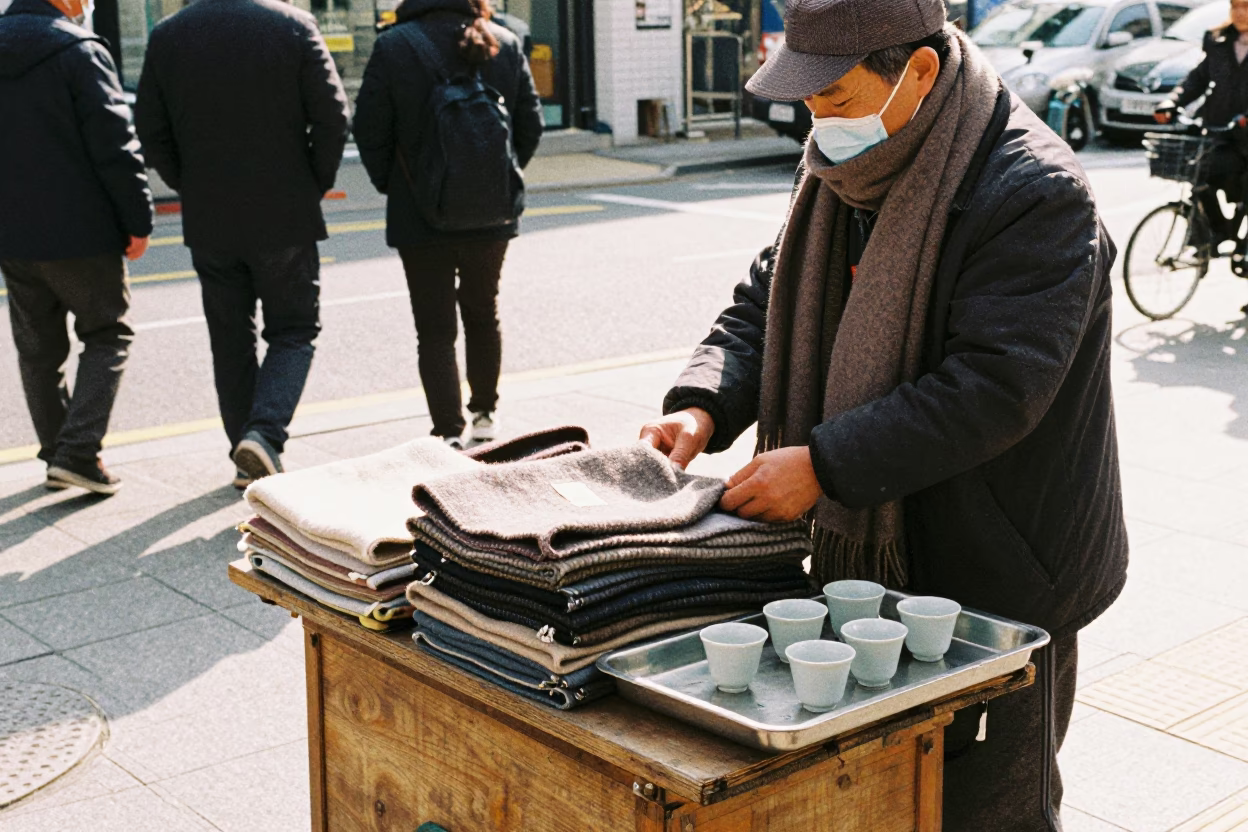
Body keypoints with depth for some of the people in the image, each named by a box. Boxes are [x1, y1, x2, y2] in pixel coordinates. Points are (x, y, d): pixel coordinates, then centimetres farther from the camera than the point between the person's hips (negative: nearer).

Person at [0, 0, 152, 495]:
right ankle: (78, 452, -3)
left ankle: (56, 453, 24)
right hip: (78, 233, -6)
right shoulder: (79, 51, -13)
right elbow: (115, 145, -15)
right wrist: (138, 221, -7)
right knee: (107, 335, 8)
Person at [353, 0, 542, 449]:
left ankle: (449, 432, -2)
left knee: (435, 331, 5)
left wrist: (392, 186, 8)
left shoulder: (394, 46, -11)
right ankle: (485, 414, 33)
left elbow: (370, 131, -8)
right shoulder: (505, 44, -1)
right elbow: (530, 123, 4)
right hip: (492, 213, 3)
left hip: (421, 215, -3)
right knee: (483, 314, 22)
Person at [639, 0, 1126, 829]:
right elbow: (767, 304, 9)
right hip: (869, 554, 7)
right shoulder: (848, 176, 6)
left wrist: (824, 463, -29)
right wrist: (702, 407, -9)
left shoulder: (1037, 194, -20)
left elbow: (992, 389, -27)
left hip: (996, 579, -7)